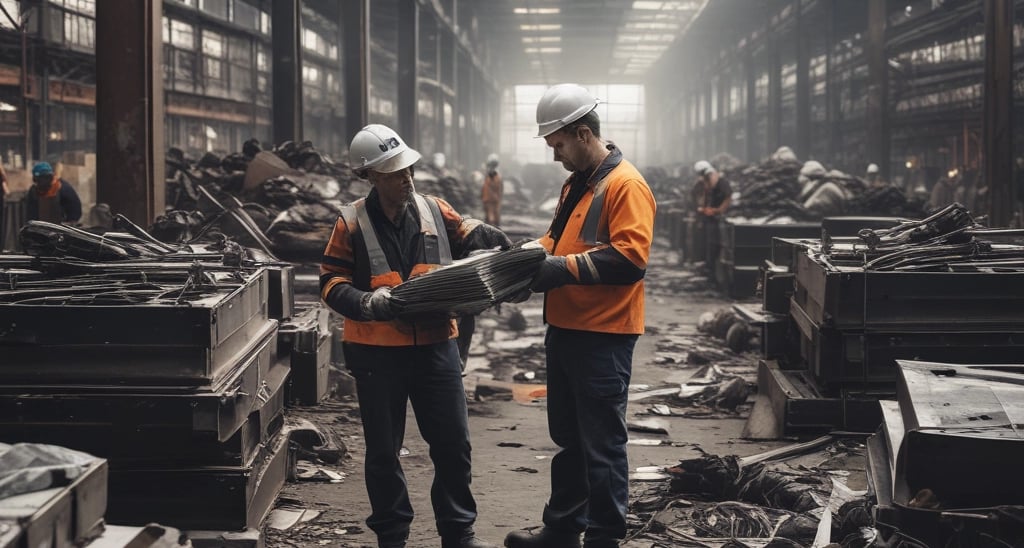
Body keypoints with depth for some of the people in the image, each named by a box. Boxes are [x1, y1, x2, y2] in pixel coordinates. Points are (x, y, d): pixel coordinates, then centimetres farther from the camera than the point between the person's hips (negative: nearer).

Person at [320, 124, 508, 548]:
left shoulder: (434, 211, 3)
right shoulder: (352, 223, -5)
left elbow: (469, 235, 13)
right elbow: (332, 282, -3)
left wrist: (505, 246, -8)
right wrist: (366, 302, -22)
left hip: (435, 344, 3)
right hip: (377, 350, -2)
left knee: (453, 443, 8)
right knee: (383, 450, 8)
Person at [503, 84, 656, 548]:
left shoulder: (626, 186, -15)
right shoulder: (576, 183, 15)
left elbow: (630, 258, -24)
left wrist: (563, 269, -23)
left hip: (603, 338, -10)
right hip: (565, 330, 10)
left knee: (602, 446, -2)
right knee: (567, 439, 19)